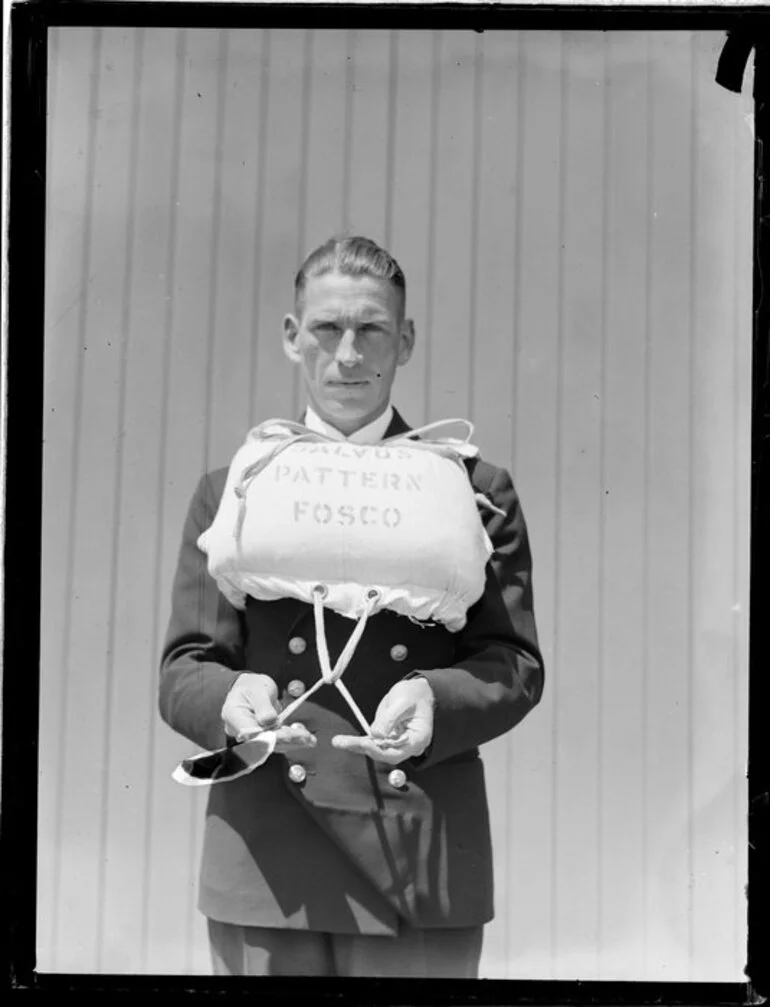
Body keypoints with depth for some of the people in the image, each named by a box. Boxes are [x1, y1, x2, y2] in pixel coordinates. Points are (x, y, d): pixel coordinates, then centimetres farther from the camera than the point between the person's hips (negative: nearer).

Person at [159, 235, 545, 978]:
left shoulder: (474, 491, 10)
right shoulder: (231, 491, 12)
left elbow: (516, 663, 3)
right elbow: (182, 672, 7)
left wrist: (435, 700, -18)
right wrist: (231, 699, -16)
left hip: (422, 861, 0)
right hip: (266, 859, 1)